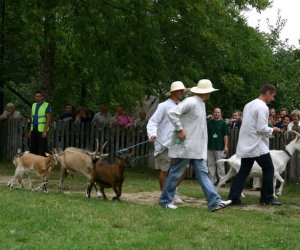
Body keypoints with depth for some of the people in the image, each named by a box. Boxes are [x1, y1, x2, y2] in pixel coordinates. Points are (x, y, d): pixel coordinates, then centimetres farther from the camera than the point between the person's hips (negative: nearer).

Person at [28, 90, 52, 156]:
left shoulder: (46, 105, -5)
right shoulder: (33, 105, 14)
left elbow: (48, 119, -9)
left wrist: (45, 131, -17)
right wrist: (30, 131, 13)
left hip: (42, 130, -6)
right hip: (34, 130, 6)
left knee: (42, 149, -7)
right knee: (33, 149, 8)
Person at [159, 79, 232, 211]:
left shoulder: (201, 103, 14)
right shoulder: (191, 102, -15)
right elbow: (172, 113, -24)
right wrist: (179, 129, -20)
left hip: (197, 148, 9)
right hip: (185, 146, -9)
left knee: (203, 173, 2)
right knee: (175, 173, 1)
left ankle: (214, 202, -2)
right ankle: (165, 200, 12)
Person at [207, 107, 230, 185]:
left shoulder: (223, 123, 2)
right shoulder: (209, 123, 10)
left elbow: (226, 135, 0)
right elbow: (205, 134, 13)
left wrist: (226, 146, -6)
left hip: (219, 147, -3)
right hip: (210, 147, 3)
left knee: (220, 164, -3)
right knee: (210, 164, 5)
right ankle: (212, 180, 11)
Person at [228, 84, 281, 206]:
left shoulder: (249, 105, 14)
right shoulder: (262, 107, -14)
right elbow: (262, 128, -20)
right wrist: (272, 130, -2)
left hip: (246, 145, 8)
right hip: (257, 145, -8)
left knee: (243, 171, 9)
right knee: (268, 169, 3)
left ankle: (233, 197, 4)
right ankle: (267, 198, 6)